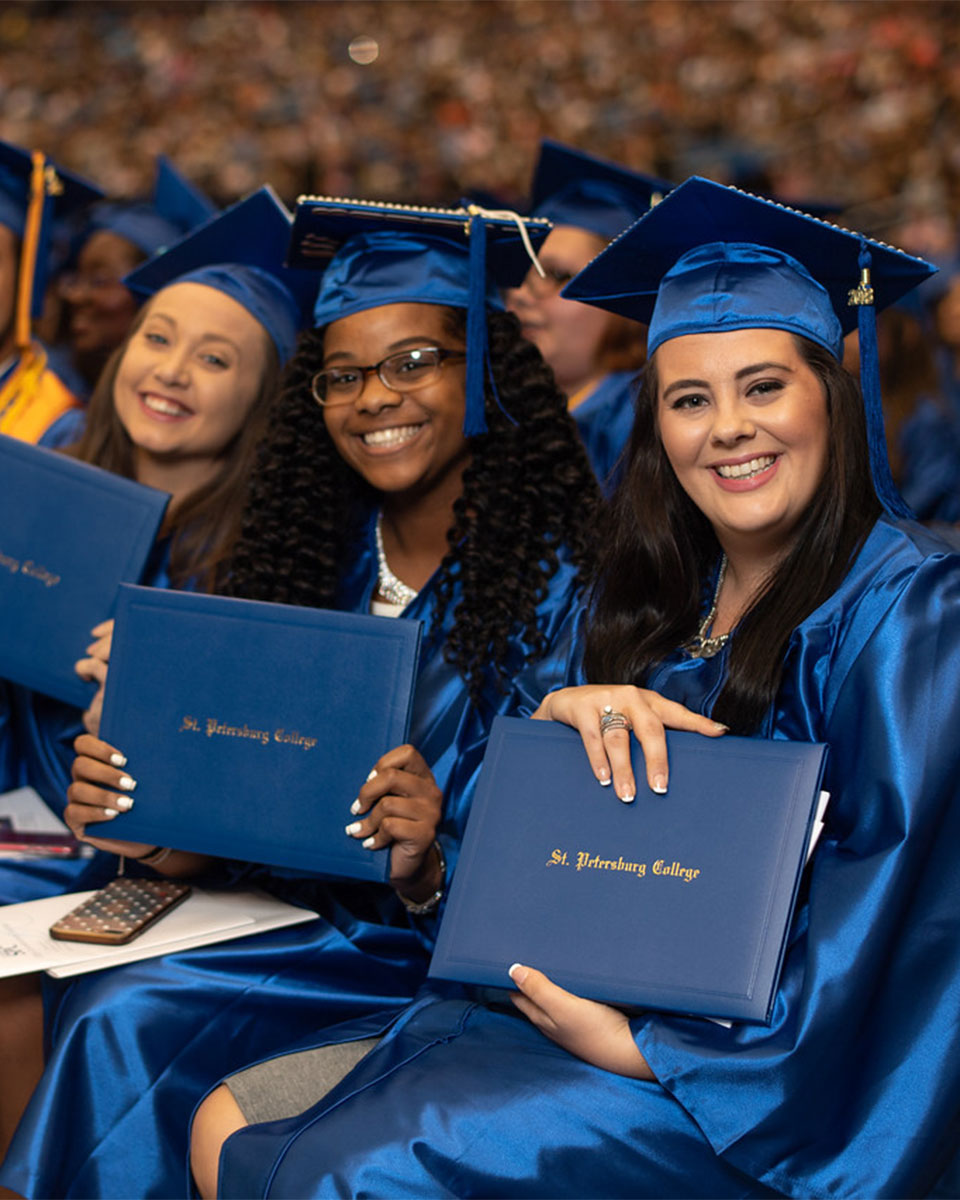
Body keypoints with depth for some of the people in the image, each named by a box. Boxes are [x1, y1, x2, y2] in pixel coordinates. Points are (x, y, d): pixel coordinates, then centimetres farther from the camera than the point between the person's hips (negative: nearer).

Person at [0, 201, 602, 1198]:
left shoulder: (556, 580, -10)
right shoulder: (323, 557, 8)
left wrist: (427, 872, -31)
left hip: (444, 959, -5)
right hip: (290, 912, 6)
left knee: (122, 1021, -23)